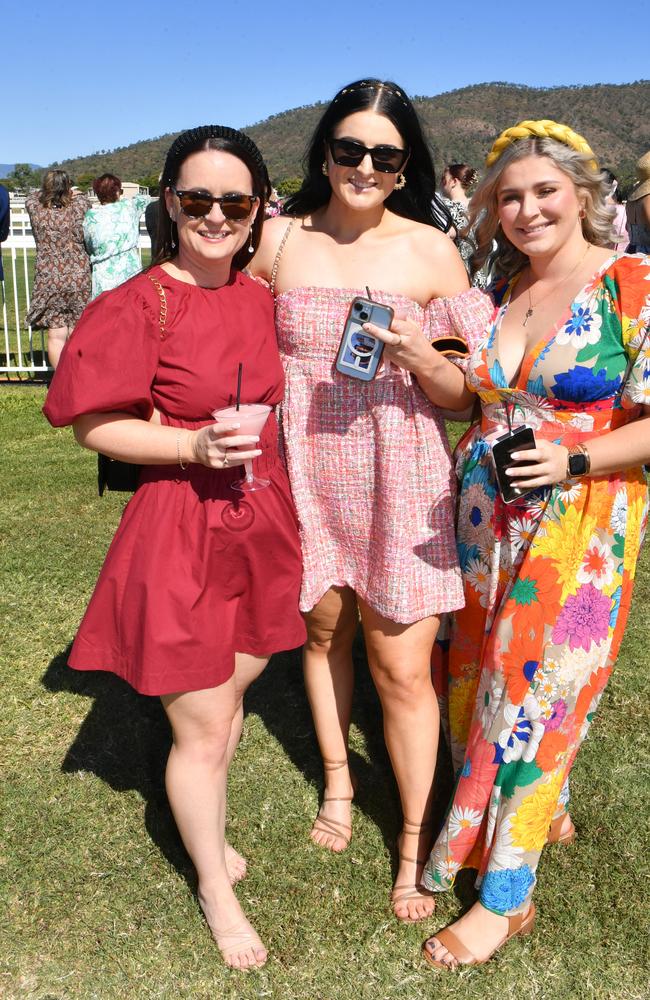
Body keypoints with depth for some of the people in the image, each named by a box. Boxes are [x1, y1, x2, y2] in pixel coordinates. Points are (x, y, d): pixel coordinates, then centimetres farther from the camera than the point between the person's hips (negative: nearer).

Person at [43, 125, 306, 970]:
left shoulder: (260, 298, 4)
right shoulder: (140, 305, -14)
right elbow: (93, 424, -13)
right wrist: (194, 446, -25)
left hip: (261, 522, 6)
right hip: (179, 534, -6)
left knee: (231, 693, 22)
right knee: (201, 730, 8)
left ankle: (205, 828, 50)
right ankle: (215, 885, 34)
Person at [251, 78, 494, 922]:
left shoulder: (431, 250, -5)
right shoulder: (279, 239, 0)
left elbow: (464, 390, -3)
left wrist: (418, 358, -22)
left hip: (400, 480, -2)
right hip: (306, 474, 3)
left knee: (404, 668, 0)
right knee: (323, 630, 18)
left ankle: (415, 839, 22)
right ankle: (337, 780, 43)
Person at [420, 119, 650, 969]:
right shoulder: (499, 292, 8)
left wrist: (574, 462, -23)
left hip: (580, 529, -6)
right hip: (485, 517, 6)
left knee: (533, 689, 0)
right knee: (482, 674, 14)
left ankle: (506, 896, 18)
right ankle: (547, 812, 42)